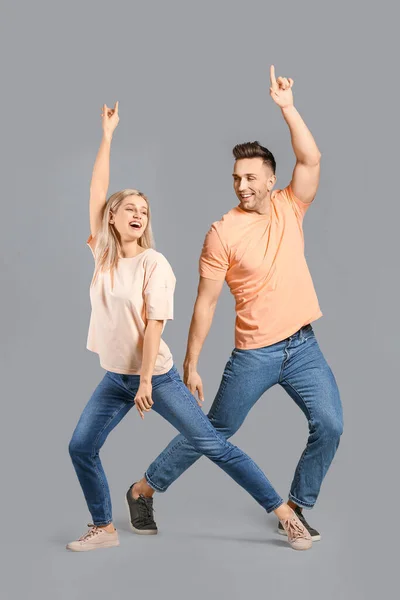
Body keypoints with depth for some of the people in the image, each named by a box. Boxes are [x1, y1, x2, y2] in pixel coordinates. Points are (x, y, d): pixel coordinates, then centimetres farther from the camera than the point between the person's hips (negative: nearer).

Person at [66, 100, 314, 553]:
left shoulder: (154, 263, -10)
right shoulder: (103, 255, 3)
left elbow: (154, 324, -14)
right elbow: (97, 192, -1)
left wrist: (146, 381, -17)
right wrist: (107, 135, -1)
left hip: (157, 375, -5)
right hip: (115, 376, 5)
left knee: (213, 446, -4)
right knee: (81, 447, 4)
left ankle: (285, 513, 3)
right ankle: (104, 528, 23)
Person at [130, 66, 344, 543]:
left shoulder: (289, 208, 2)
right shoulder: (222, 233, -11)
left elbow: (311, 160, -12)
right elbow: (205, 303, -9)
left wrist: (286, 107, -17)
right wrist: (190, 365, -9)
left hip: (303, 346, 4)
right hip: (253, 354, -4)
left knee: (329, 424, -4)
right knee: (214, 431, 7)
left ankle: (296, 507, 15)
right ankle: (146, 487, 25)